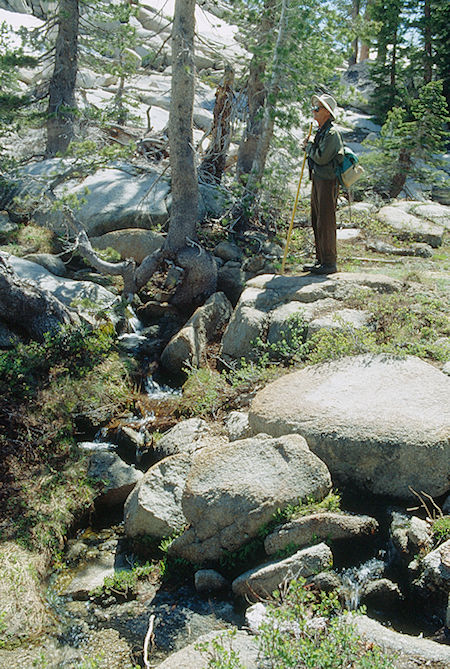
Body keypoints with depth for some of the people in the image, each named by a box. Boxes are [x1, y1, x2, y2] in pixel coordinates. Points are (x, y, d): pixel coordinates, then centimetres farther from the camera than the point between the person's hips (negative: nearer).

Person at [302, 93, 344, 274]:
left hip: (327, 181, -10)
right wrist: (309, 148, 7)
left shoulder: (331, 133, -15)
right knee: (316, 221, 13)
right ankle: (320, 259, 21)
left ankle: (329, 262, -2)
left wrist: (309, 146, -6)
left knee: (325, 222, -8)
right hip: (317, 180, 10)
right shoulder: (321, 131, 16)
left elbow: (322, 157, -22)